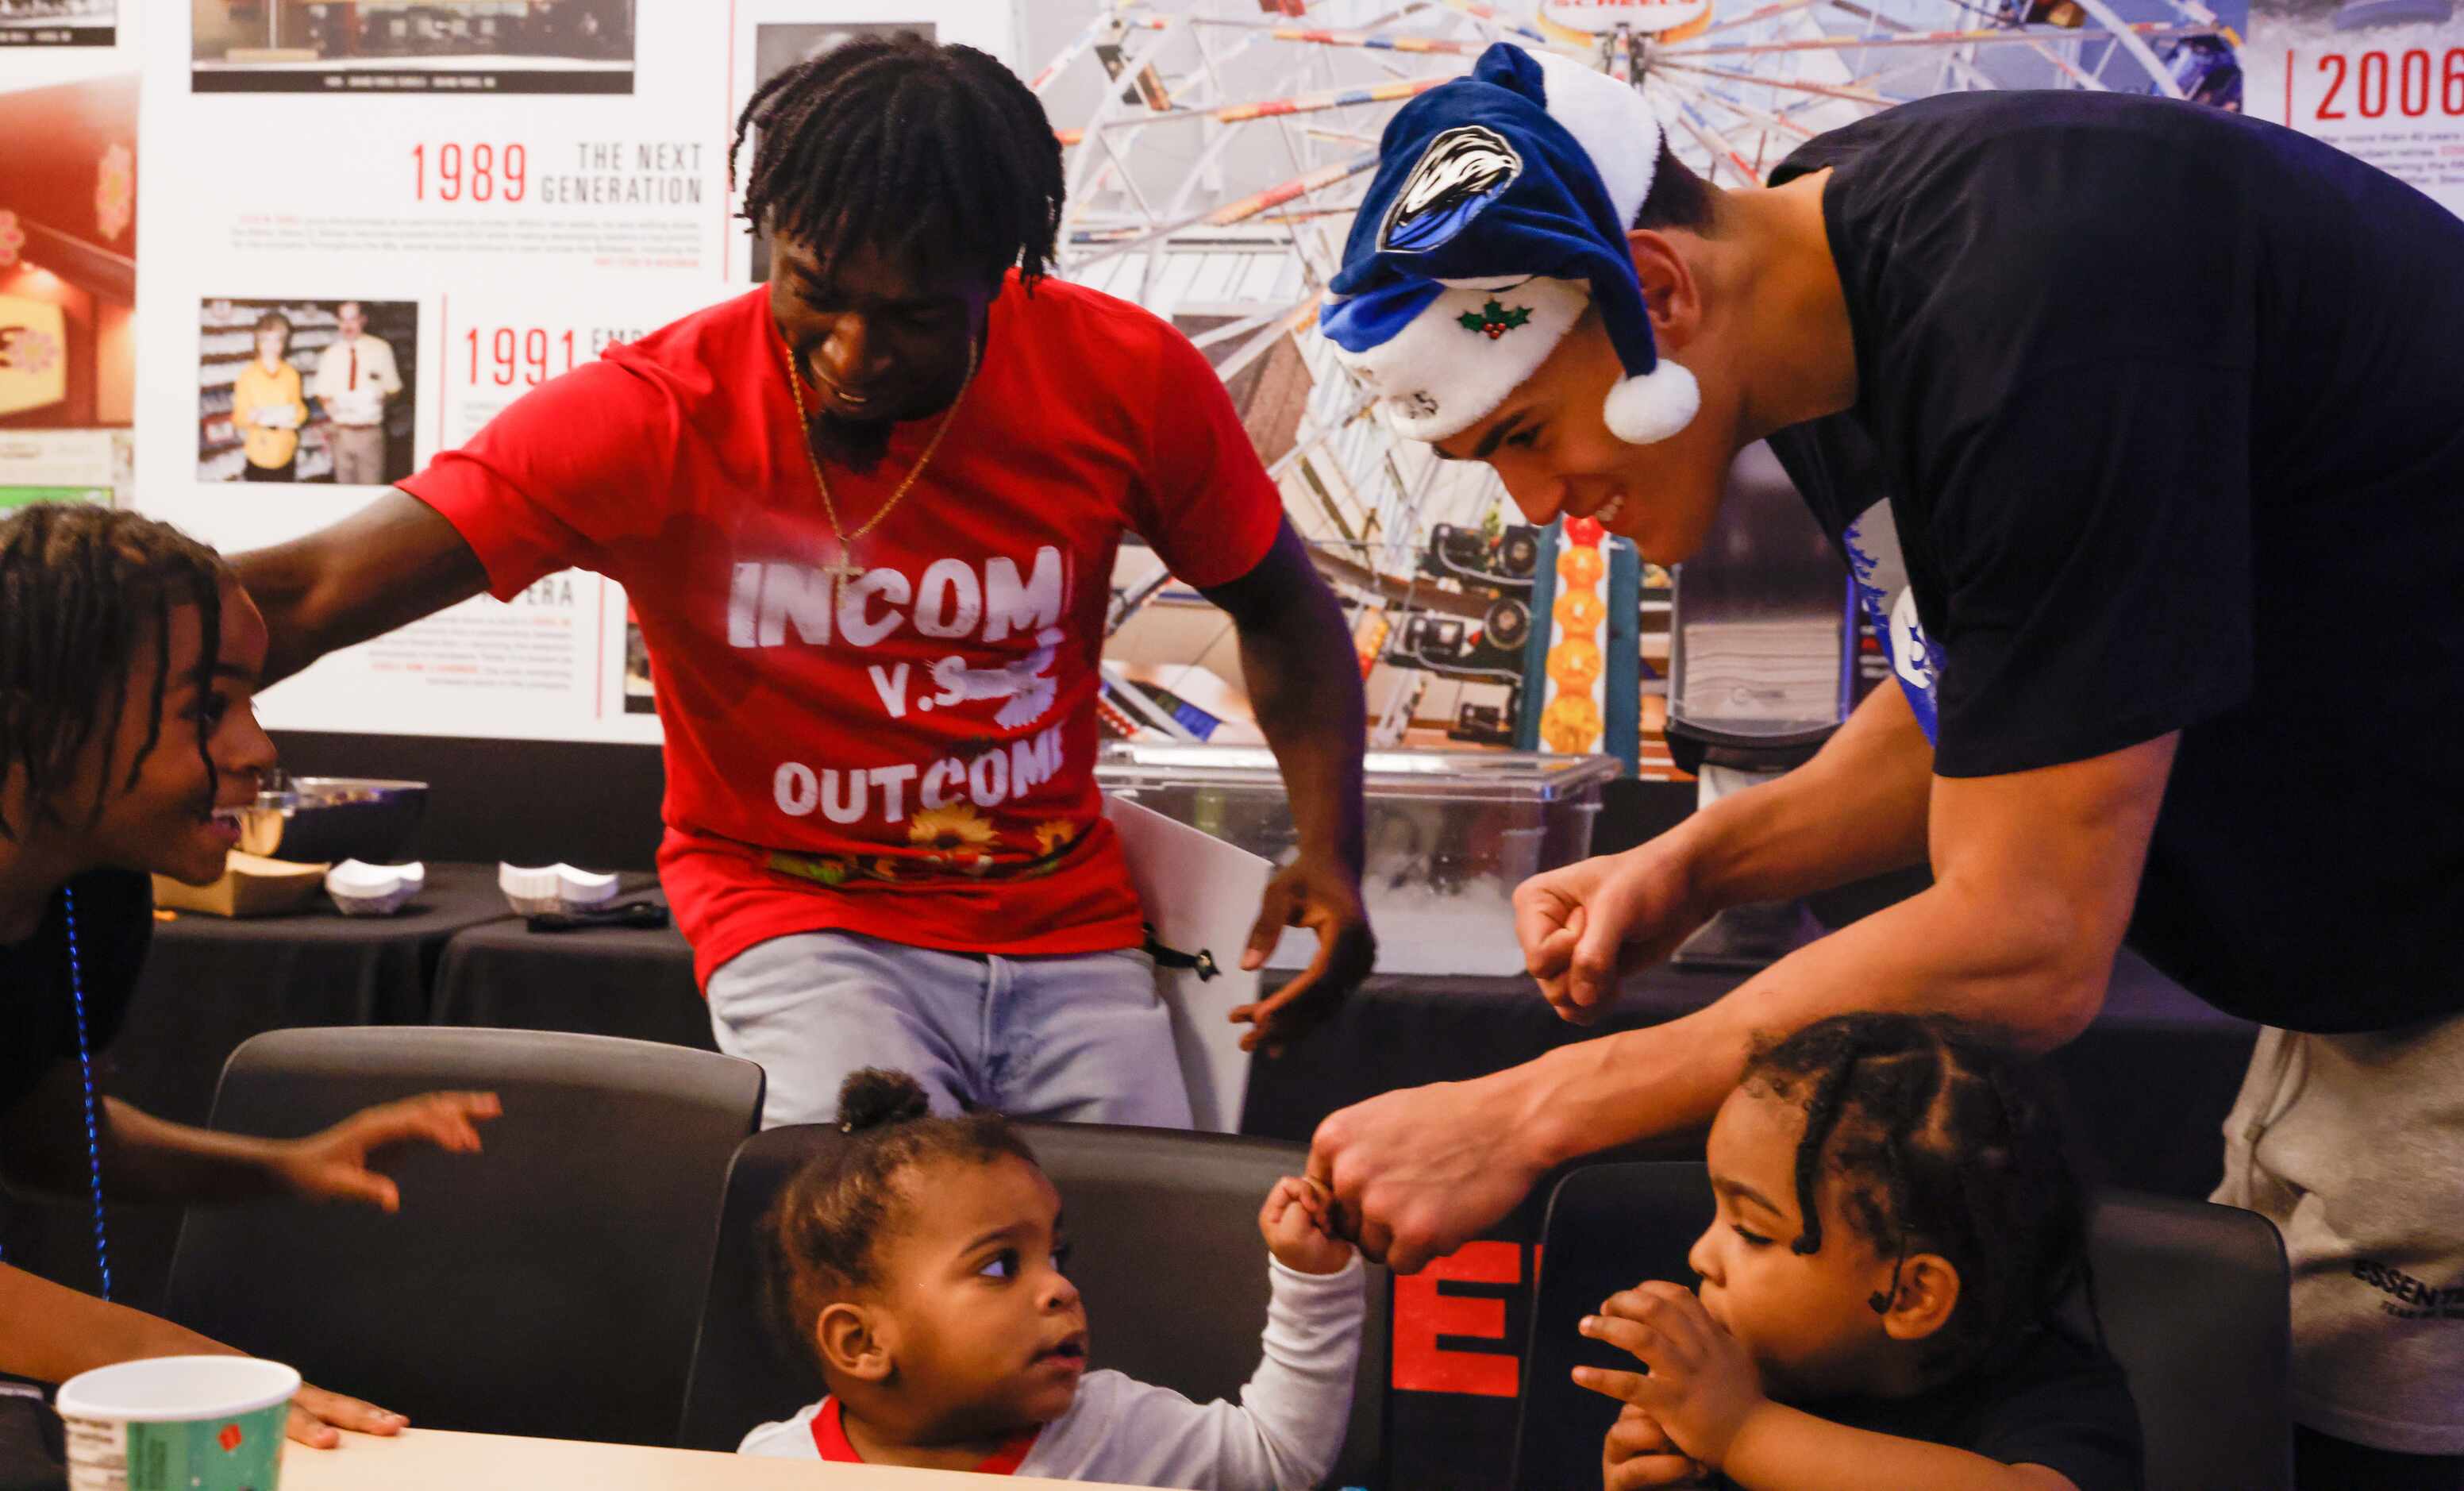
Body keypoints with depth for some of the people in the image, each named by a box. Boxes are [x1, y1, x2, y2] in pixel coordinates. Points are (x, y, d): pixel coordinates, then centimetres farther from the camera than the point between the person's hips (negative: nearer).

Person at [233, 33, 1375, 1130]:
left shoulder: (1125, 380, -6)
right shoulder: (659, 414, -14)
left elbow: (1282, 609, 10)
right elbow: (316, 594, -21)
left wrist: (1329, 851, -5)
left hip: (1064, 923, 3)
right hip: (804, 922, -3)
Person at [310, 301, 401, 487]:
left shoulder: (380, 349, 1)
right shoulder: (331, 354, 9)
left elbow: (393, 390, 6)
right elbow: (323, 393, 14)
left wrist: (384, 398, -16)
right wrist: (329, 404, -8)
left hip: (370, 431, -3)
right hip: (341, 432, 3)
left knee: (370, 487, -6)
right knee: (345, 483, 8)